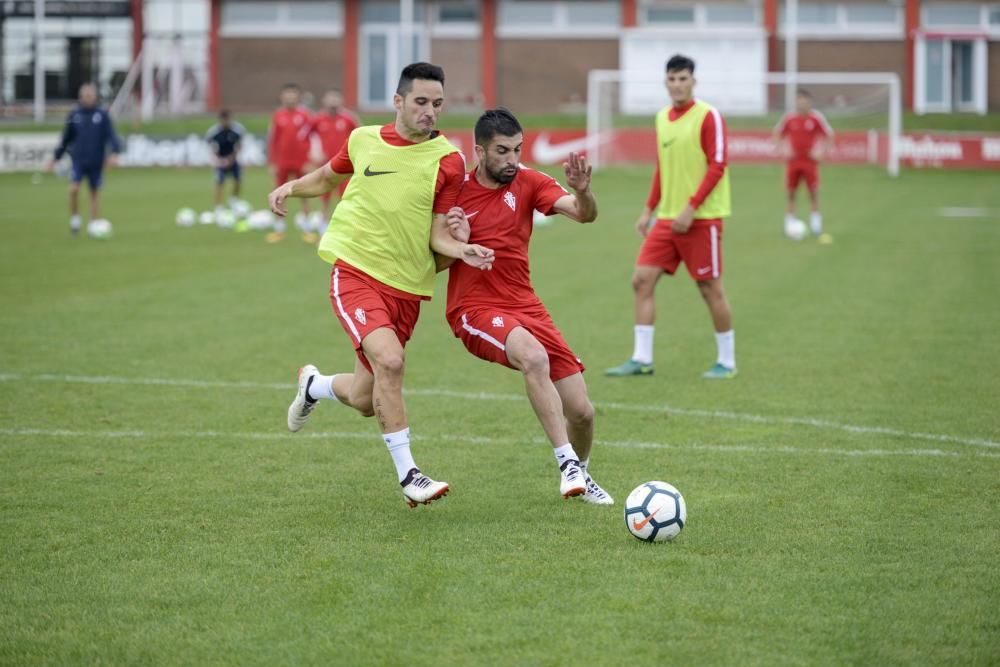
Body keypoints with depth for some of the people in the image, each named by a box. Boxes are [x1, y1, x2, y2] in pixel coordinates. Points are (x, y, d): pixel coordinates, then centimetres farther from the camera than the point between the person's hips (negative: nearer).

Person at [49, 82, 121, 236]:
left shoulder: (103, 114, -1)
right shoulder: (74, 114, 3)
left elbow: (111, 135, -5)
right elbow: (66, 138, 13)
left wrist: (115, 152, -21)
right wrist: (56, 157, 15)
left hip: (96, 162, 0)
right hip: (78, 160, 0)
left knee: (95, 192, 6)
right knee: (73, 189, -16)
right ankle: (74, 217, 5)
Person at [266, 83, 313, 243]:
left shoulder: (304, 115, -2)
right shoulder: (278, 116, 2)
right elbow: (272, 140, 6)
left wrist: (310, 162, -6)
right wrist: (272, 162, 3)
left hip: (301, 162, -1)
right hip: (282, 162, 1)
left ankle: (306, 228, 11)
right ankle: (279, 229, 13)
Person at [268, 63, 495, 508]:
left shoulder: (448, 161, -3)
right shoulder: (364, 140, 2)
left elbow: (437, 235, -2)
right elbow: (328, 176, 21)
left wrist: (463, 251, -23)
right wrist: (291, 187, 2)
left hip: (407, 287, 2)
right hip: (355, 273, -2)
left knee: (366, 401, 8)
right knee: (389, 360, -27)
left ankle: (314, 385, 45)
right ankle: (408, 476, -18)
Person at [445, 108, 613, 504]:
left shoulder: (528, 183, 2)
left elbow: (584, 215, -13)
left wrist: (582, 192, -35)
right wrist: (454, 244, -17)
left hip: (526, 307, 4)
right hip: (474, 309, -4)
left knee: (581, 411, -2)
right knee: (535, 358, -36)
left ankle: (580, 476, 29)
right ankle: (566, 462, -30)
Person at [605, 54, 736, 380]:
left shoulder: (708, 116, -9)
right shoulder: (663, 118, 12)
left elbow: (717, 166, -14)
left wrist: (691, 208, -19)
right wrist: (649, 210, 16)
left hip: (701, 218, -7)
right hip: (667, 217, 7)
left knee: (710, 287, -1)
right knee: (642, 280, -1)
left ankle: (727, 361, 12)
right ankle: (642, 359, 3)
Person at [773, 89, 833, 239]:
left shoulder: (816, 118, -5)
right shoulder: (789, 118, -1)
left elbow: (828, 135, 4)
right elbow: (778, 133, 11)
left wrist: (820, 150, -6)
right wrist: (783, 149, -2)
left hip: (810, 160, -1)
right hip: (792, 160, 1)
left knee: (813, 191, -5)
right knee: (791, 192, 3)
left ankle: (815, 220, 2)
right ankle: (790, 219, 12)